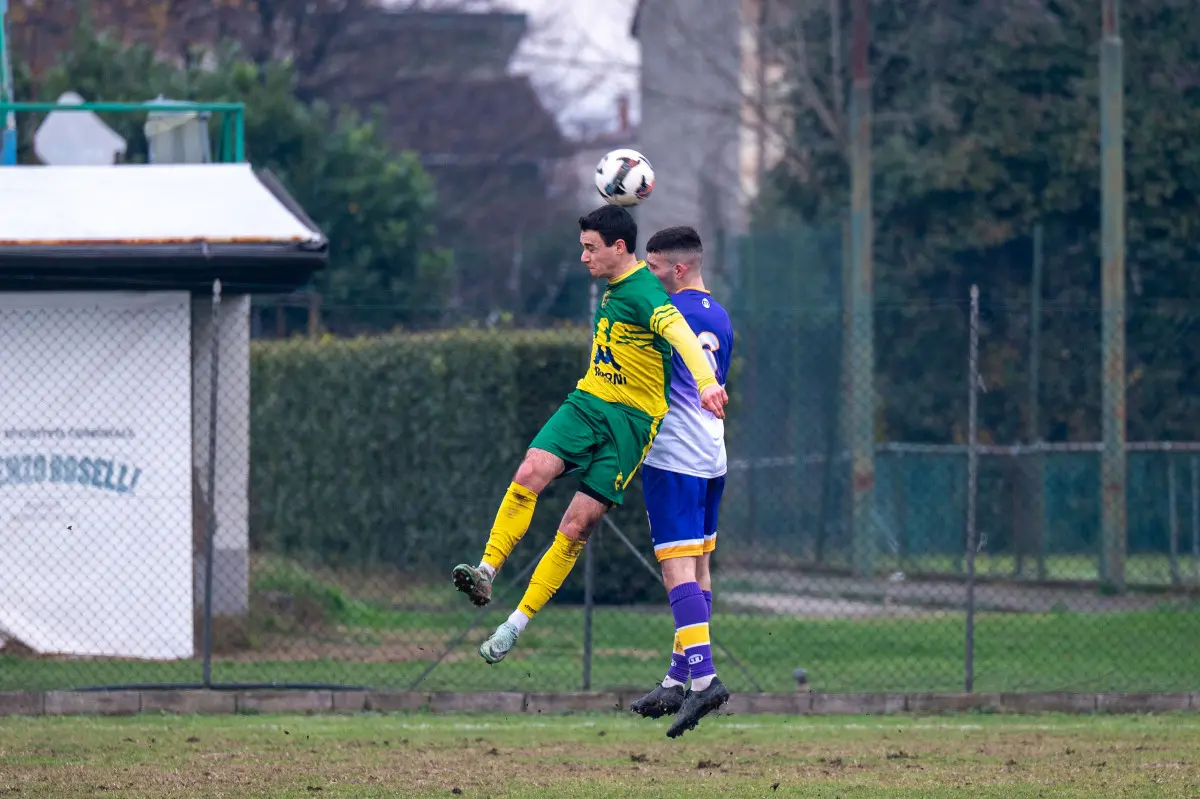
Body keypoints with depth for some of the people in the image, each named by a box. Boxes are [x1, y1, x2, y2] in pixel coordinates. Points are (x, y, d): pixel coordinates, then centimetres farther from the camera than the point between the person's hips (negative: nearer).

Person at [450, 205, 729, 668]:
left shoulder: (644, 294, -19)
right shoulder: (614, 285, 10)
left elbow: (678, 332, -38)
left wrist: (705, 381, -53)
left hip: (631, 420, -7)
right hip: (587, 402, 7)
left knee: (576, 526, -7)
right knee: (530, 473, -19)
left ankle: (517, 624, -2)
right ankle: (487, 572, -20)